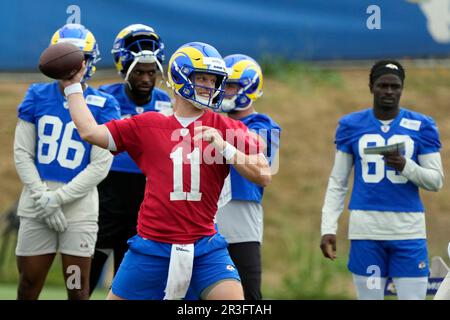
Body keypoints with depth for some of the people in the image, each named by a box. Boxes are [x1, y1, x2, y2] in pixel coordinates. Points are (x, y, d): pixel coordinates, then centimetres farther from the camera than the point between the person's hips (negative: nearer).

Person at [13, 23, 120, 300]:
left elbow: (100, 166, -6)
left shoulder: (103, 106, -3)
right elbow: (22, 154, 4)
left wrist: (57, 199, -11)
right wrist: (42, 197, -8)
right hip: (37, 202, 2)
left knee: (78, 288, 1)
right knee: (29, 284, 7)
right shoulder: (37, 96, 5)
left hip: (79, 203, -2)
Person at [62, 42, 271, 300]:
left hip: (204, 248, -1)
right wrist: (73, 86, 12)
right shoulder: (148, 126, 6)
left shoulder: (229, 130, 3)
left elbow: (263, 176, -7)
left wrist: (225, 148, -20)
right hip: (151, 247, 1)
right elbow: (90, 132, 5)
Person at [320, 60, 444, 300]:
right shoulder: (351, 126, 7)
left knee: (413, 296, -4)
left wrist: (405, 166, -15)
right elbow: (337, 182, 10)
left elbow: (436, 181, 4)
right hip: (365, 228, 1)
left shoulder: (422, 126, 4)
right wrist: (328, 228, 1)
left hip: (408, 229, 0)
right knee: (369, 295, 4)